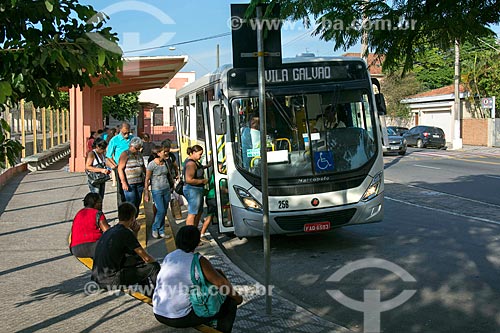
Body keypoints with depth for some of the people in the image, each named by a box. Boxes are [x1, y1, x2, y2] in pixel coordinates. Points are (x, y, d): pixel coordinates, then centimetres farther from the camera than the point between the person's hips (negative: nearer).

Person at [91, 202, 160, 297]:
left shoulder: (110, 230, 15)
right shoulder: (125, 233, -11)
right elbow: (146, 258, -7)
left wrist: (133, 231, 17)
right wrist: (155, 264, 15)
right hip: (111, 280, -9)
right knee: (154, 266, -3)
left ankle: (147, 289, 30)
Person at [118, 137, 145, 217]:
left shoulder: (139, 154, 13)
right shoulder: (125, 154, -7)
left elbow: (143, 167, 25)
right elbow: (120, 169, -13)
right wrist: (123, 183, -19)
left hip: (139, 182, 7)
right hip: (129, 183, -6)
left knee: (138, 202, 6)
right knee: (131, 204, -9)